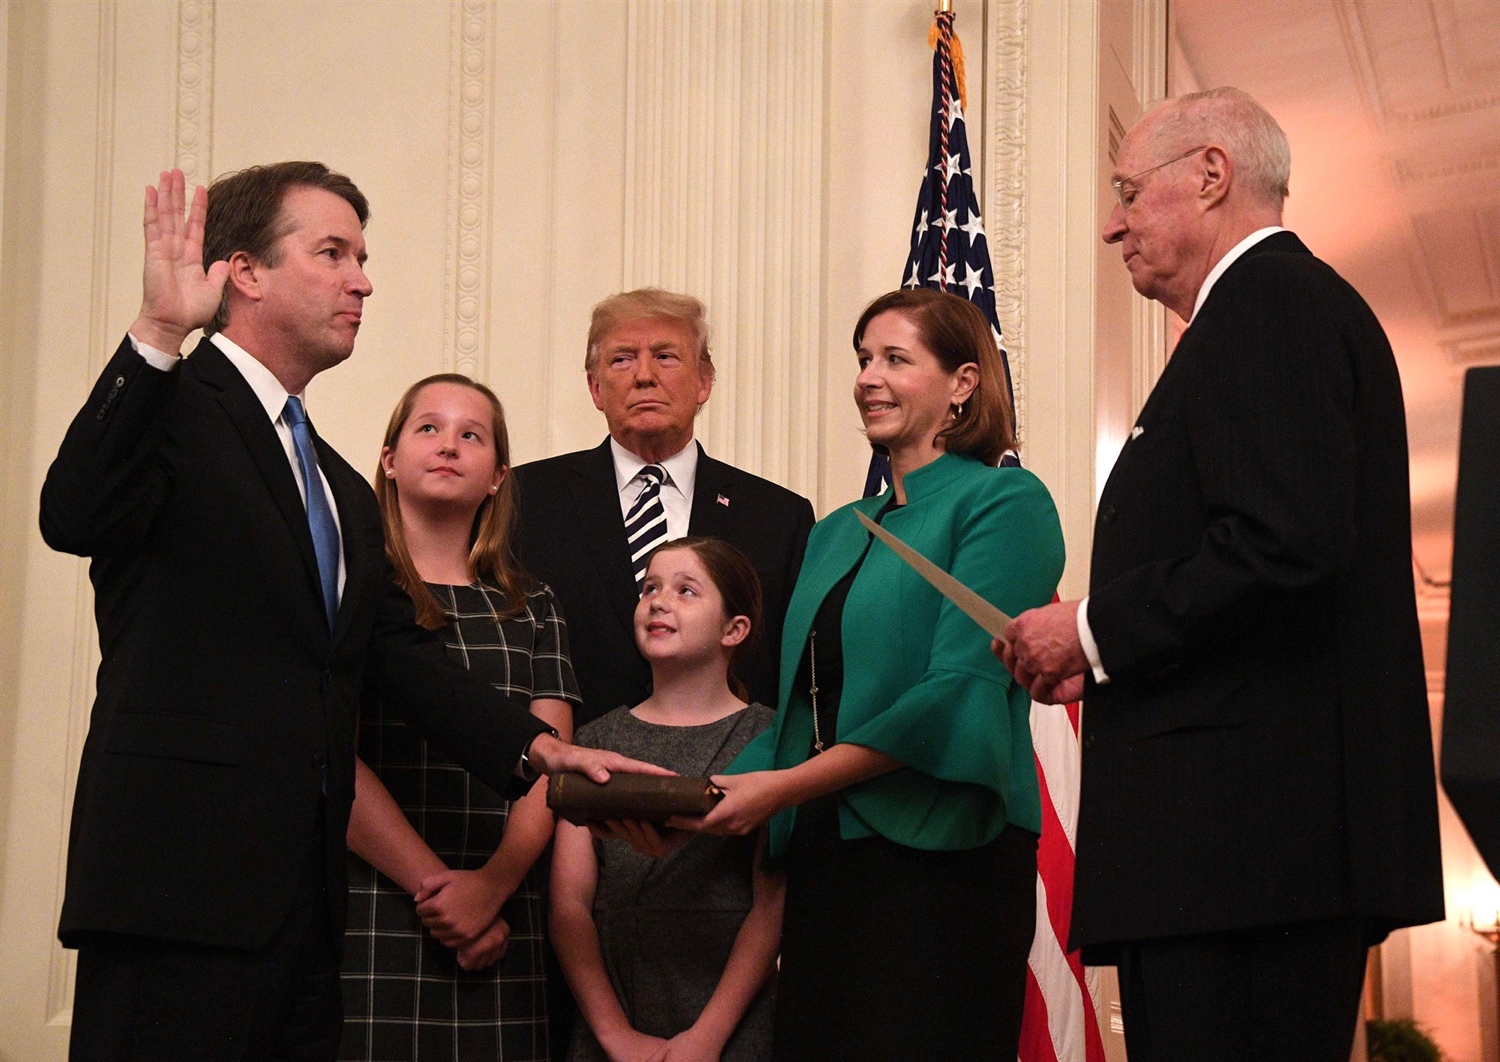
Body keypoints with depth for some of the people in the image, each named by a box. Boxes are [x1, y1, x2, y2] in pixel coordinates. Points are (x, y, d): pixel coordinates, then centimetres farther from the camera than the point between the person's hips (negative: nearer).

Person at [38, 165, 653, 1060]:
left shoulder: (345, 490, 23)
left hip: (305, 902, 8)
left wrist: (539, 748, 0)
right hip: (181, 889, -8)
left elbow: (401, 652, 14)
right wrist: (158, 336, -30)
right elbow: (75, 518, -22)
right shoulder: (173, 409, -2)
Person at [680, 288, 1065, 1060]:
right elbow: (798, 707, 16)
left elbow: (960, 692, -14)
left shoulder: (1004, 500, -4)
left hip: (938, 853, -7)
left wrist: (786, 786, -17)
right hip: (820, 856, 7)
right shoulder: (835, 533, 19)